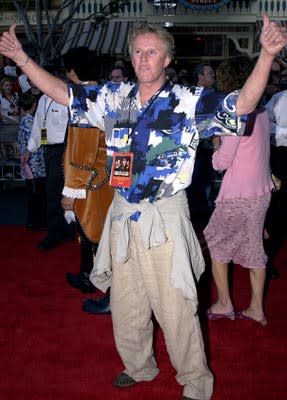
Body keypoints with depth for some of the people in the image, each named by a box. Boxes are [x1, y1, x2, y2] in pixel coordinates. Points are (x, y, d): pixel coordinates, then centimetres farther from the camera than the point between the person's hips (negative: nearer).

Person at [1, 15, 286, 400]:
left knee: (176, 309, 3)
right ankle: (138, 367, 43)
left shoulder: (188, 101, -7)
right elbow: (61, 92, 10)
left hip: (166, 217, -5)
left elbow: (242, 104, -18)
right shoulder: (114, 98, 6)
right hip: (123, 215, 5)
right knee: (125, 304, 19)